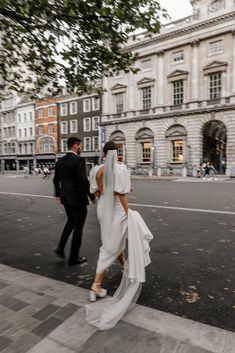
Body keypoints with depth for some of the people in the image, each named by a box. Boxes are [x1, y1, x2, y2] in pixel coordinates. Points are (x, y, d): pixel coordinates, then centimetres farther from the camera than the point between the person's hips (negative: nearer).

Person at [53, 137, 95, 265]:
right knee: (78, 227, 7)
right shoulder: (79, 160, -17)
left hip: (66, 198, 7)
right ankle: (74, 257, 19)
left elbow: (56, 180, 14)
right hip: (78, 198, -7)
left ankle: (60, 247, 22)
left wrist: (58, 194, 28)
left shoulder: (60, 161, 6)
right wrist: (92, 196, -12)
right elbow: (84, 180, -24)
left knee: (70, 221, 27)